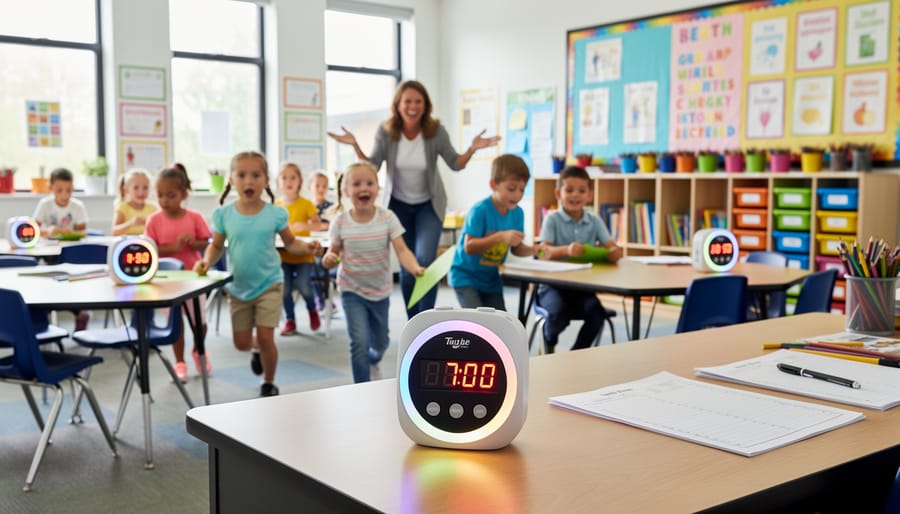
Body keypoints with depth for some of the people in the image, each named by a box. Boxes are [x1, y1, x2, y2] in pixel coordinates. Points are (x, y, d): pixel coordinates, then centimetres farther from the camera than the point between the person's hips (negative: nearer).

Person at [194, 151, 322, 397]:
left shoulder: (275, 214, -11)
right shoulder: (223, 214, -8)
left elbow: (290, 243, 0)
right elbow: (216, 246, 2)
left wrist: (306, 247, -21)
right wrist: (206, 261, -18)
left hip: (269, 284, -2)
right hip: (238, 287, 2)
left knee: (265, 336, -5)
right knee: (241, 342, 11)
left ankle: (269, 383, 19)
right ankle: (258, 349, 49)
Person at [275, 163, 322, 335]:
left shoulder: (306, 204, -4)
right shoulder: (277, 205, 5)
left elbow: (317, 223, -6)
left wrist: (305, 225, -25)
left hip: (303, 254, -3)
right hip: (283, 254, 3)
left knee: (303, 286, -17)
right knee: (285, 289, 0)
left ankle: (312, 310, 13)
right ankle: (290, 321, 15)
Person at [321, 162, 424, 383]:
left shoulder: (388, 218, -14)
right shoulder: (340, 222, -13)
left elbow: (402, 250, -21)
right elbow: (334, 253, -2)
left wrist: (415, 268, -42)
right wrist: (329, 259, -26)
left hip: (381, 290, 2)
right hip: (352, 290, -2)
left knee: (380, 342, 19)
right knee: (360, 341, -15)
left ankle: (372, 361, 56)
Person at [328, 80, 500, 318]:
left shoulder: (436, 132, -15)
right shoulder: (386, 132, -12)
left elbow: (455, 164, -5)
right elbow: (372, 167, -5)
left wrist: (472, 149, -22)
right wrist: (356, 146, -20)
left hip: (429, 205, -1)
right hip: (398, 204, 2)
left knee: (425, 261, -18)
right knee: (407, 267, 7)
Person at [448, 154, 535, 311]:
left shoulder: (517, 213, -4)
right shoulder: (480, 210, -22)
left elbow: (516, 248, 3)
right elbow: (469, 247, -28)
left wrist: (533, 250, -18)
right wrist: (501, 236, -38)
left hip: (491, 279, 6)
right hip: (466, 276, -6)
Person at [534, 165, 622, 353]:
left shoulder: (595, 221, 7)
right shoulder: (552, 219, -3)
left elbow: (612, 248, -2)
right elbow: (544, 251, -16)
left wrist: (614, 252, -28)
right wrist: (567, 250, -37)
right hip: (553, 284, -3)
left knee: (597, 312, -24)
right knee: (560, 311, -31)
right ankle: (548, 344, 6)